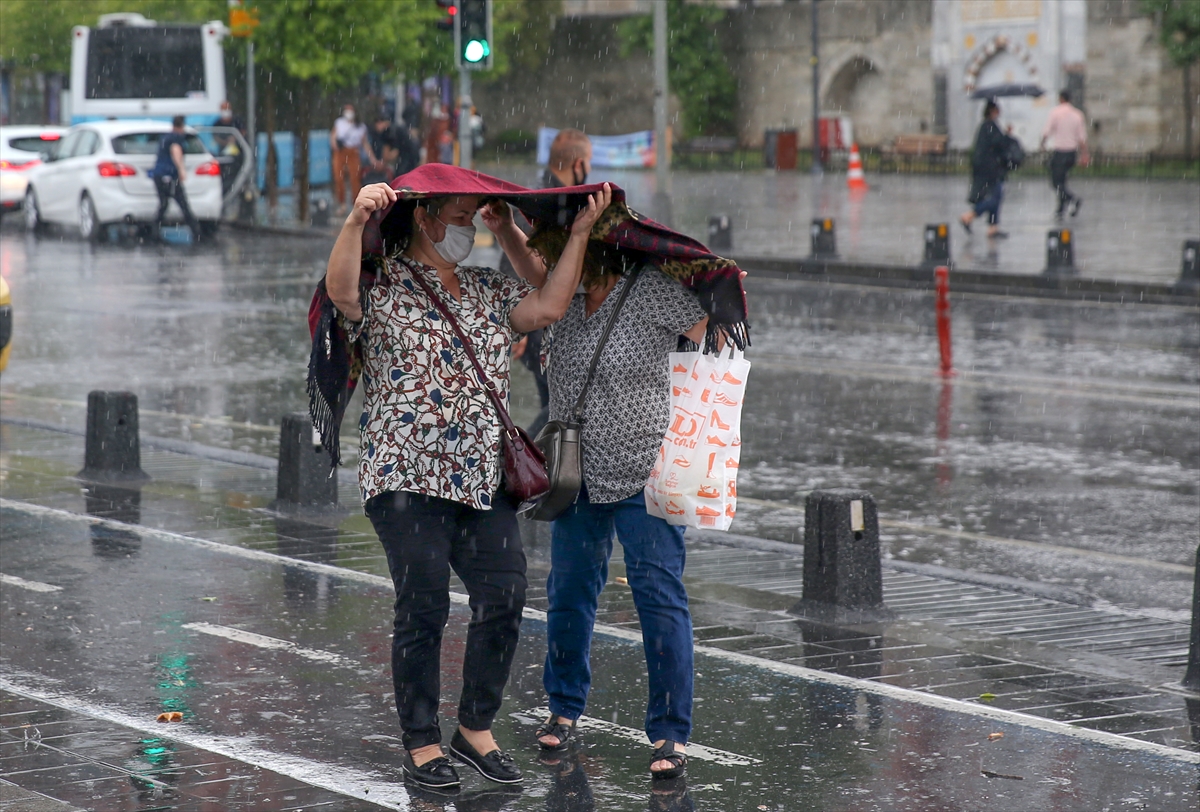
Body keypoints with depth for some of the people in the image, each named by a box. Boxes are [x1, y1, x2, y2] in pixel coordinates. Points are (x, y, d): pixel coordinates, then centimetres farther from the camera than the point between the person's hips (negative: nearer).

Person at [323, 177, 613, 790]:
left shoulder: (488, 290, 19)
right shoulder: (383, 287, -1)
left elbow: (548, 307, 7)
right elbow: (340, 290, -22)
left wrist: (581, 231, 5)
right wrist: (357, 220, -36)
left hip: (484, 479, 6)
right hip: (408, 477, -6)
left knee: (504, 599, -1)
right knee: (424, 607, -4)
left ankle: (475, 728, 15)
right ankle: (421, 742, 9)